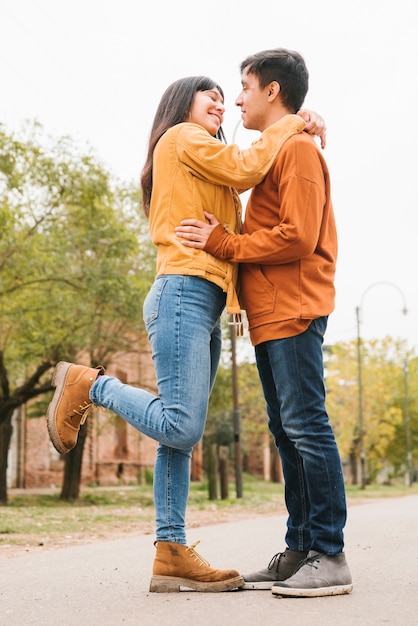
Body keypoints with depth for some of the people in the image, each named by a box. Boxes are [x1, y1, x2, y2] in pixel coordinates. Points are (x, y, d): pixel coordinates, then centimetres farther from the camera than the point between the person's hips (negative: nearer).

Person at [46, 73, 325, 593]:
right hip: (183, 294, -10)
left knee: (181, 435, 1)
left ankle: (171, 553, 0)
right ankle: (89, 384, -1)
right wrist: (289, 124, 6)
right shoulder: (181, 137, 6)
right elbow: (244, 169, -8)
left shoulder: (200, 154, 33)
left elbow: (235, 231, 23)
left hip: (202, 309, 10)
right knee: (180, 427, -19)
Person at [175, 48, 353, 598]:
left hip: (293, 311, -10)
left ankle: (331, 557, -5)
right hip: (268, 315, 10)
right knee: (287, 433, 8)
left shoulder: (298, 149, -5)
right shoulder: (272, 155, 25)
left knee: (306, 426, -10)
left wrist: (222, 244, -10)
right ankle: (299, 552, 13)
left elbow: (298, 238, -15)